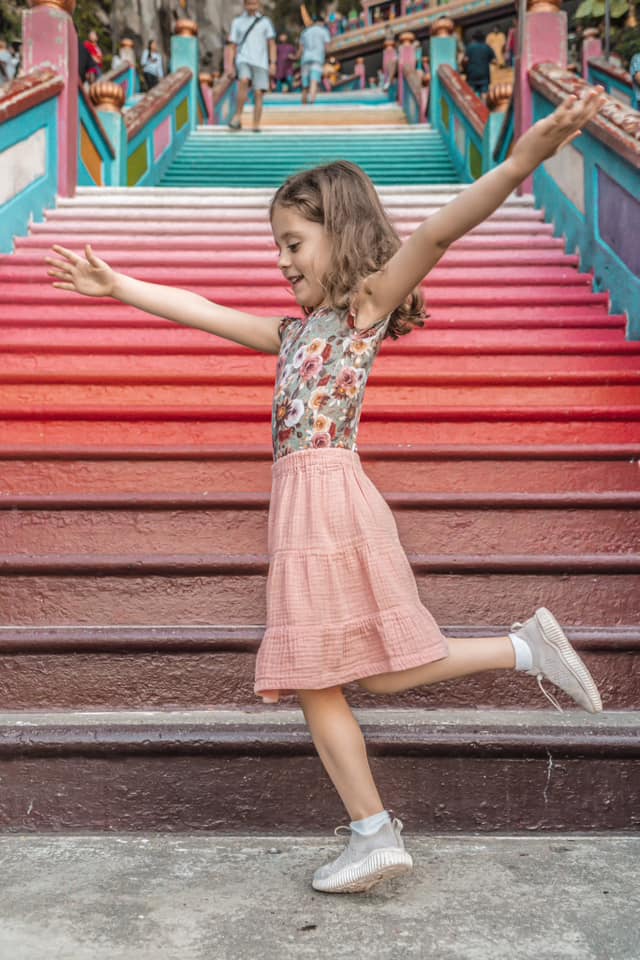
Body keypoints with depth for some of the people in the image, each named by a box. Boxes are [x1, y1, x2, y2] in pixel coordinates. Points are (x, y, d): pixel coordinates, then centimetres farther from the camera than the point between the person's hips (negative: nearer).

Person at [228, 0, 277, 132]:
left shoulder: (265, 21, 11)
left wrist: (273, 63, -4)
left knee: (258, 94, -6)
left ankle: (256, 126, -1)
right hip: (243, 60, -1)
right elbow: (233, 46, 11)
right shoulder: (237, 22, 11)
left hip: (260, 62, 1)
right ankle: (238, 117, -24)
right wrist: (232, 66, 3)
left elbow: (272, 44, 8)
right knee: (244, 81, -29)